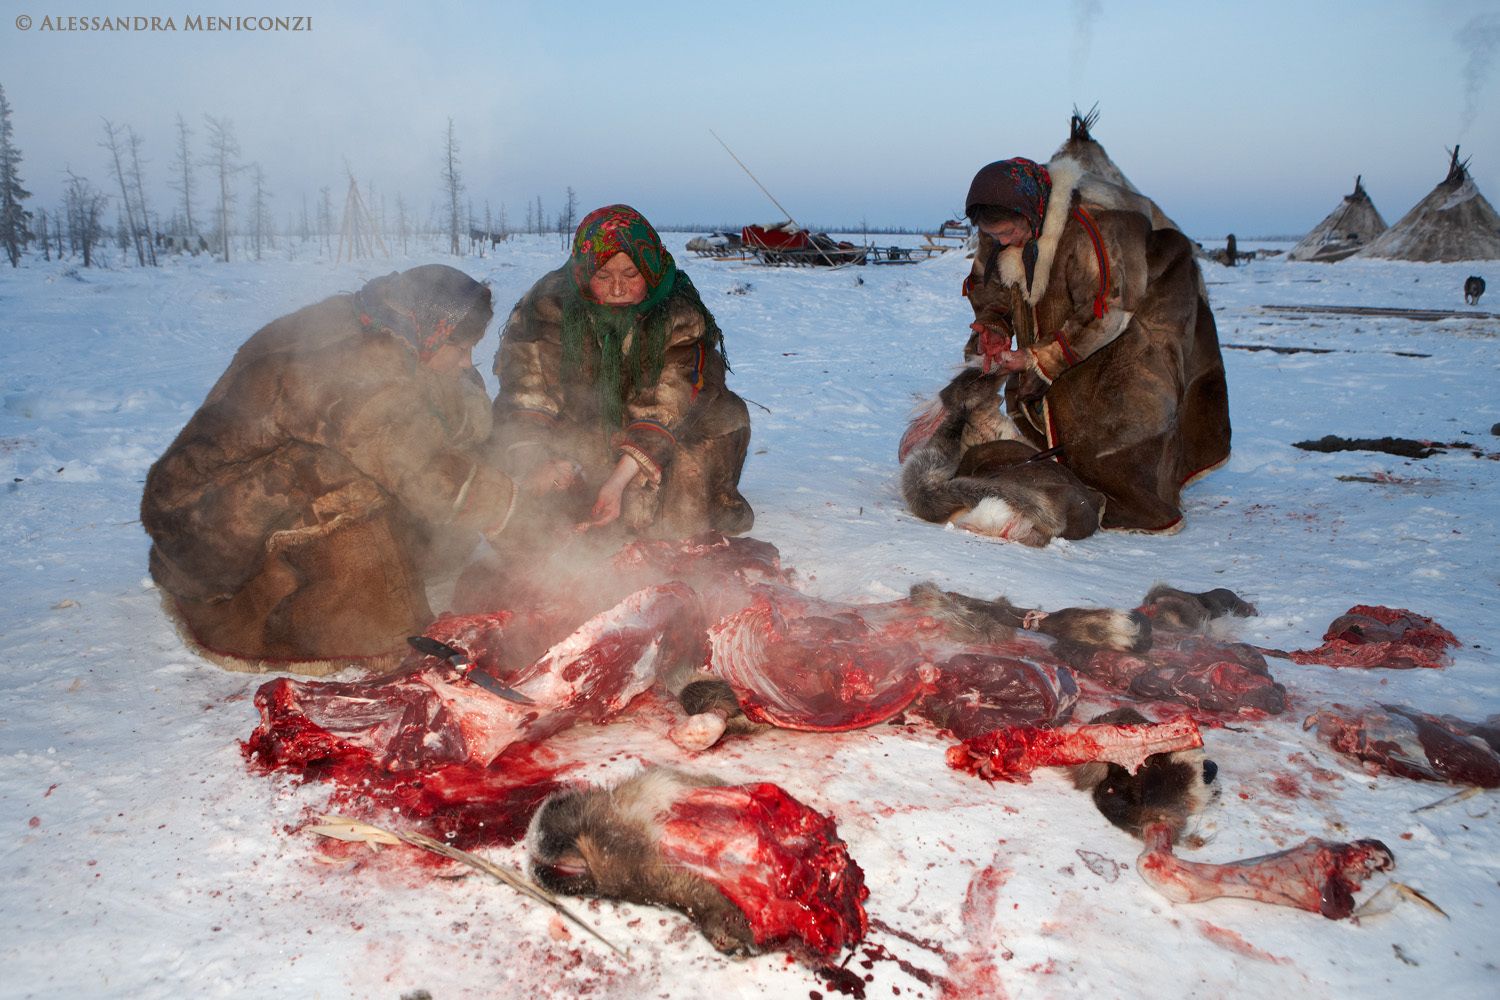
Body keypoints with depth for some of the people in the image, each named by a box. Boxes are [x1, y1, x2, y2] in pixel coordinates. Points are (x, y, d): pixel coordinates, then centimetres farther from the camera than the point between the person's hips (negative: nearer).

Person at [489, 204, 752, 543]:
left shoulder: (680, 315, -18)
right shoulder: (549, 306, -17)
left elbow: (665, 406, -26)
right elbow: (527, 393, -22)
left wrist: (619, 480, -39)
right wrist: (535, 461, -42)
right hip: (576, 432, 0)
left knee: (725, 414, -24)